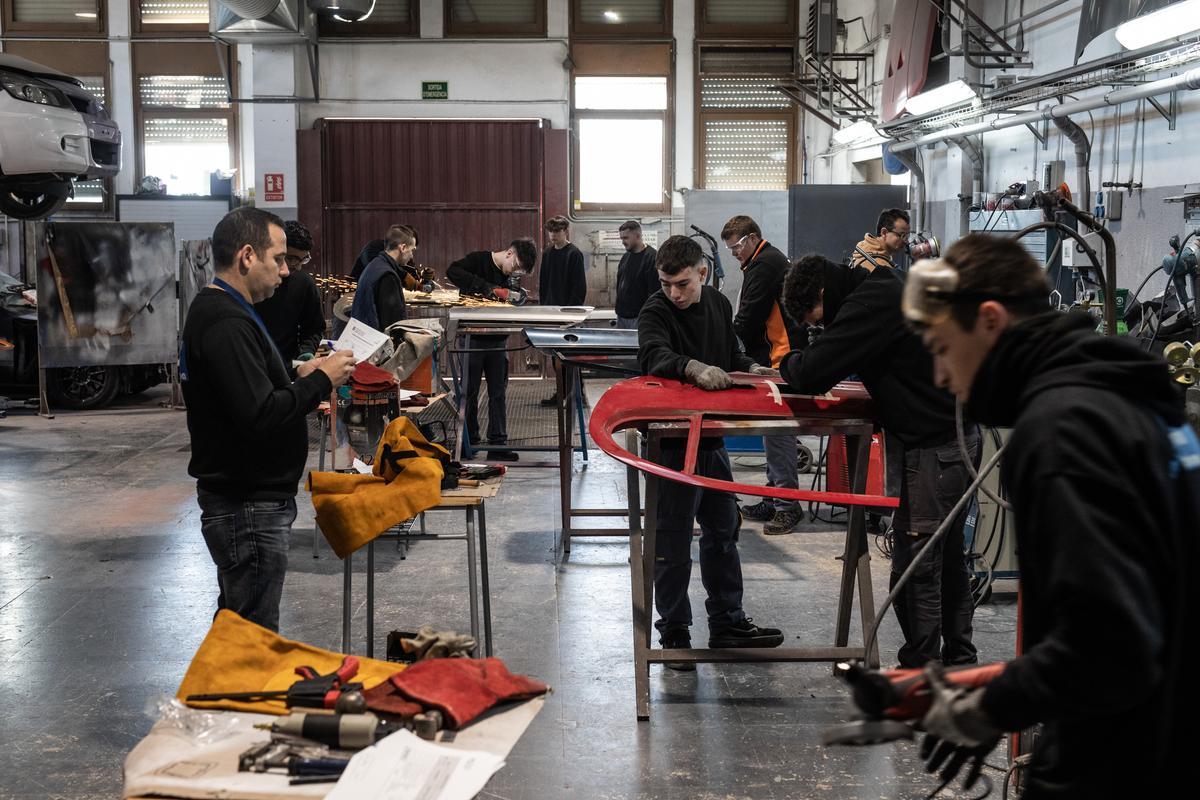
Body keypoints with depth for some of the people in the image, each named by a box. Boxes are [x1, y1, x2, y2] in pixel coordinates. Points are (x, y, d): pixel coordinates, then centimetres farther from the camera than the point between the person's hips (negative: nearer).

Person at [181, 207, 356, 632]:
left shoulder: (215, 311, 14)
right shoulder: (226, 323, -21)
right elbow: (259, 415, -28)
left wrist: (298, 377, 8)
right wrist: (320, 381, -16)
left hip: (245, 497, 11)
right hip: (248, 505, -11)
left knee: (236, 626, 21)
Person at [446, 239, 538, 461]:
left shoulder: (508, 276, 11)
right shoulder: (479, 260, -9)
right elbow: (452, 272, -26)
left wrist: (512, 295, -8)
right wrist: (487, 288, -30)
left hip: (496, 341, 6)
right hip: (473, 339, -6)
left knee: (499, 392, 4)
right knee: (470, 391, 4)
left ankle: (497, 443, 8)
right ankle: (469, 441, 15)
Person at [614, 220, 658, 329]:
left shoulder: (652, 257, -13)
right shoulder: (626, 257, 14)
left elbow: (654, 292, -17)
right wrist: (618, 306, 17)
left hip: (639, 317, -8)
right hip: (621, 316, 8)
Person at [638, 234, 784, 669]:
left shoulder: (718, 304, 7)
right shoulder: (655, 312, -13)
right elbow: (656, 356, -34)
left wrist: (751, 368, 0)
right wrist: (694, 368, -52)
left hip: (712, 435, 7)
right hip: (671, 440, -7)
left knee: (723, 530, 15)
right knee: (673, 540, -1)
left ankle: (727, 623, 27)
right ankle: (674, 633, 11)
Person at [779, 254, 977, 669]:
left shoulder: (870, 304, -18)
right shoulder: (887, 290, 14)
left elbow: (811, 374, -21)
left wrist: (788, 363, 0)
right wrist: (803, 366, 9)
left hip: (930, 448, -10)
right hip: (958, 436, 10)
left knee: (915, 564, -2)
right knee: (949, 557, 19)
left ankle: (919, 670, 6)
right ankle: (958, 658, 31)